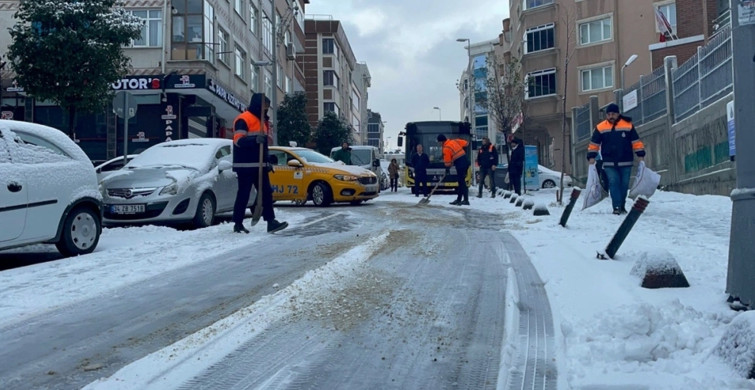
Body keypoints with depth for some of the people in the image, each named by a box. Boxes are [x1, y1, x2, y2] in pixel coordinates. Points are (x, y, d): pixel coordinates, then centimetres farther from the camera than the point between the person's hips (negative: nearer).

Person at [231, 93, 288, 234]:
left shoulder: (262, 120, 21)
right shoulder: (243, 119, -9)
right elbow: (238, 140, -20)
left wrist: (267, 161, 20)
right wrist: (255, 140, -34)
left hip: (259, 165, 9)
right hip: (246, 165, -9)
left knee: (266, 193, 2)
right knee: (243, 194, -4)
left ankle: (271, 221, 2)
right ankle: (238, 223, 5)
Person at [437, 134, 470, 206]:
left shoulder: (446, 148, -10)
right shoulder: (454, 141, 11)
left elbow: (447, 161, -6)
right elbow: (465, 143, 17)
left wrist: (447, 169, 8)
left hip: (460, 164, -9)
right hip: (466, 161, 9)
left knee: (461, 182, -6)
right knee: (460, 181, 13)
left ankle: (466, 200, -8)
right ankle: (459, 199, 18)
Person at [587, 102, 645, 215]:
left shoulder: (628, 125, 1)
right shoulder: (600, 128, 2)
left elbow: (636, 141, 5)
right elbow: (594, 144, 8)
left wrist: (641, 155, 0)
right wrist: (591, 156, 1)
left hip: (625, 162, 1)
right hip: (609, 163, 0)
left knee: (624, 184, 5)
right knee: (613, 183, -11)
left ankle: (621, 206, 17)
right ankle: (616, 206, -13)